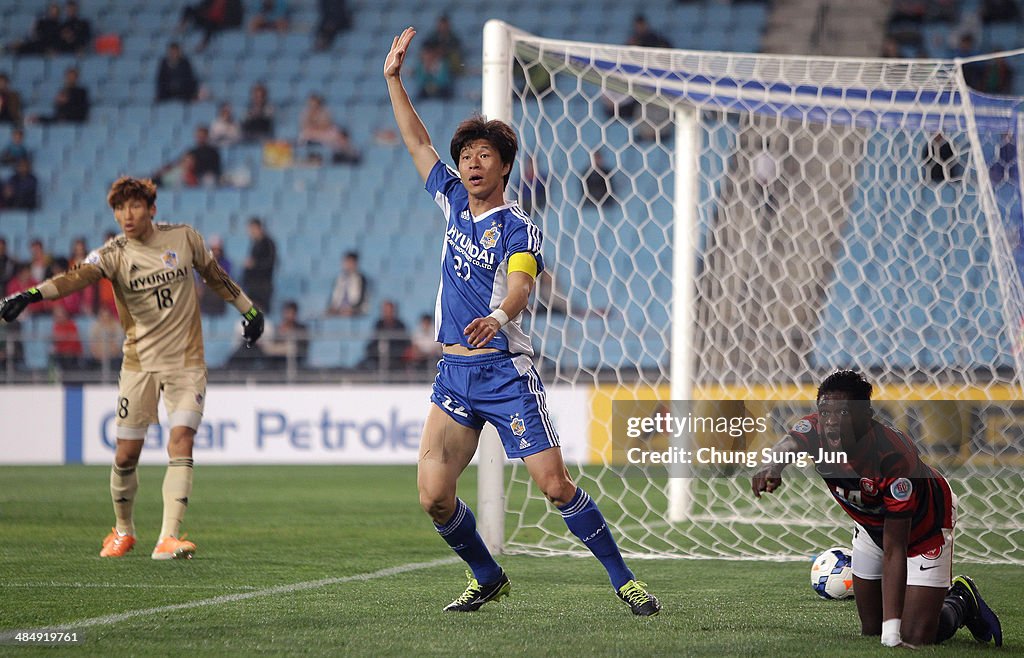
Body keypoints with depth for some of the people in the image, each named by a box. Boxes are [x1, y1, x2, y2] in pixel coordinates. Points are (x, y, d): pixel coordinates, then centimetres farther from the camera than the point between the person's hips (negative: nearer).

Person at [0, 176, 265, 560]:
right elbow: (78, 277, -28)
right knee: (126, 454, 1)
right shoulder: (114, 254, -9)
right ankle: (123, 530, 26)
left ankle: (169, 539, -18)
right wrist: (31, 294, -46)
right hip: (139, 365, 0)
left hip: (186, 362, 0)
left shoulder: (184, 237, -2)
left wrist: (248, 309, 24)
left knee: (180, 442, -16)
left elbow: (213, 274, 15)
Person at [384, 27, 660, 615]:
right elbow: (418, 142, 22)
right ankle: (488, 579, 15)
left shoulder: (519, 228, -8)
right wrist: (394, 79, 18)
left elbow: (519, 287, -26)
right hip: (454, 373, 6)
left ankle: (623, 580, 2)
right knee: (433, 494, -6)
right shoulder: (454, 202, 11)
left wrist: (498, 317, -48)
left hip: (506, 372, -6)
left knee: (556, 485, -11)